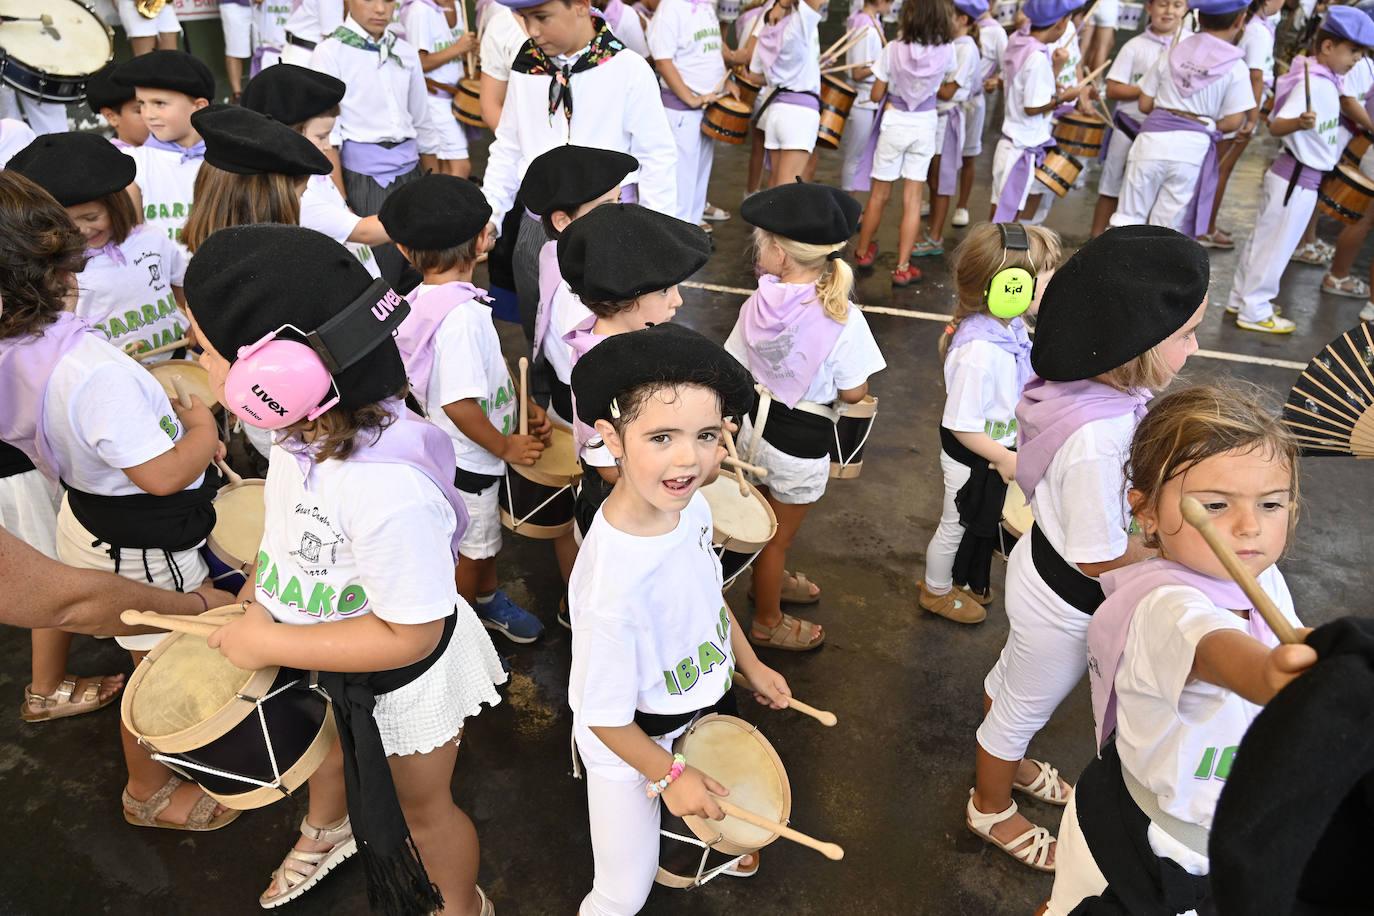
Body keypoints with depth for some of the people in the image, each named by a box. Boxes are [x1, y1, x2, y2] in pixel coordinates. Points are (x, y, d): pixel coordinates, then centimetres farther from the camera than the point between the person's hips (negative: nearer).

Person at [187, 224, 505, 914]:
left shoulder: (389, 491, -45)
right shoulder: (306, 430, -17)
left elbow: (409, 634, -34)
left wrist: (271, 644, -27)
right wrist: (261, 582, -1)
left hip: (403, 678, -8)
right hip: (328, 661, 8)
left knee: (420, 806, 21)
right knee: (329, 743, 37)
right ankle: (326, 831, 74)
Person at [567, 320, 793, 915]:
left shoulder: (691, 507, -19)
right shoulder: (613, 592, -42)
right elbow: (605, 717, -26)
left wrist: (751, 666, 12)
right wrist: (668, 774, -12)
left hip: (702, 707, 7)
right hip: (629, 744, -7)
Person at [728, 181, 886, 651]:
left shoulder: (757, 305, -15)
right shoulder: (842, 318, -25)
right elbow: (853, 392, -18)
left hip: (755, 424, 4)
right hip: (800, 442, -4)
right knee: (779, 537, 17)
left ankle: (769, 580, 57)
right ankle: (768, 622, 39)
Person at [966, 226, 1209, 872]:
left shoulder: (1094, 387, -15)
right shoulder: (1099, 439, -40)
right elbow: (1099, 556, -29)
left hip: (1043, 561, 8)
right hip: (1066, 600, -8)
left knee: (1012, 676, 32)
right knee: (1023, 708, 20)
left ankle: (1008, 763, 62)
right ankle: (992, 808, 49)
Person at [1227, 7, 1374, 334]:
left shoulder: (1325, 80, 7)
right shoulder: (1314, 83, -22)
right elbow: (1276, 126, -31)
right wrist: (1300, 122, -49)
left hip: (1294, 175, 10)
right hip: (1298, 179, -10)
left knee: (1263, 240, 16)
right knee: (1276, 246, -1)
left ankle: (1242, 298, 27)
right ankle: (1254, 311, 8)